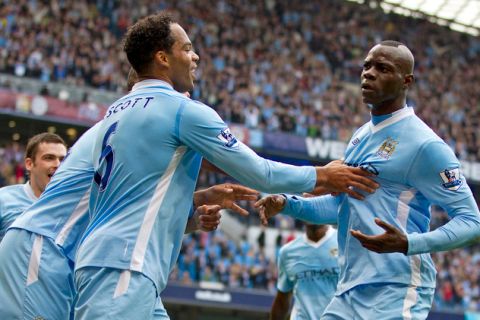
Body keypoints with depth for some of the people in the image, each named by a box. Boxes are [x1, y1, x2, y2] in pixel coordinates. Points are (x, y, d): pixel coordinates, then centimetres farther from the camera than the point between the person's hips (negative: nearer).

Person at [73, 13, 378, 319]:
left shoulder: (116, 112, 18)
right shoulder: (183, 109, -7)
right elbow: (257, 172, -3)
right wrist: (321, 176, 11)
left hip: (101, 256, 9)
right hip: (124, 265, -9)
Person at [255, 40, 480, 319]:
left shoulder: (424, 144, -12)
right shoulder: (361, 136, 14)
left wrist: (407, 244, -26)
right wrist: (287, 204, 11)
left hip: (395, 298, -8)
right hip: (349, 294, 8)